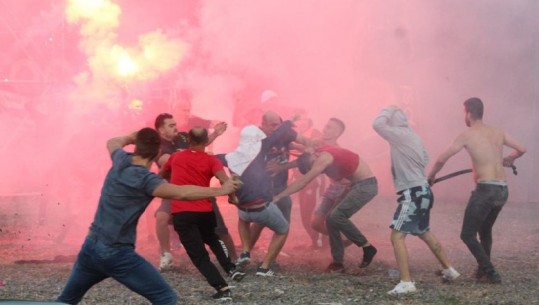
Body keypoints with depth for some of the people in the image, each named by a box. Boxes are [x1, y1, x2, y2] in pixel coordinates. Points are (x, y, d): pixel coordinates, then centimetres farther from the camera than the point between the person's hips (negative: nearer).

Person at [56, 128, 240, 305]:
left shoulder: (121, 161, 5)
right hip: (116, 254, -8)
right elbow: (182, 193, -29)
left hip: (90, 247, 8)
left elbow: (113, 142, 30)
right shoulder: (145, 179, -16)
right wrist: (220, 190, -23)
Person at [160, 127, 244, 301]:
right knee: (213, 239, 33)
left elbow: (161, 175, 30)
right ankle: (231, 270, 23)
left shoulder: (175, 157, 11)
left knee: (199, 256, 1)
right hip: (205, 211, 1)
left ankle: (223, 289, -9)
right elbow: (224, 180, -15)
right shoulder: (211, 160, 3)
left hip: (181, 213, -1)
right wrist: (231, 196, 3)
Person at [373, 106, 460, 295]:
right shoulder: (412, 136, 13)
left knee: (397, 236, -14)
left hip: (412, 194, -10)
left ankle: (406, 282, -21)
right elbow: (425, 159, 26)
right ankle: (449, 270, 37)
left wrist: (389, 110, -7)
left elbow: (377, 124, -22)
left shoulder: (400, 135, -15)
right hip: (422, 191, 10)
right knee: (424, 233, 27)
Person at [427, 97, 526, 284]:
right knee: (485, 231, 25)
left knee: (468, 235, 2)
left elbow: (442, 159, -4)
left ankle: (490, 273, -4)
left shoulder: (467, 135, -4)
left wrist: (431, 177, 13)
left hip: (485, 189, -7)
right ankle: (483, 271, 29)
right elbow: (521, 149, 21)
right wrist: (507, 160, 42)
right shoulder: (498, 133, 12)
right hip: (502, 191, 7)